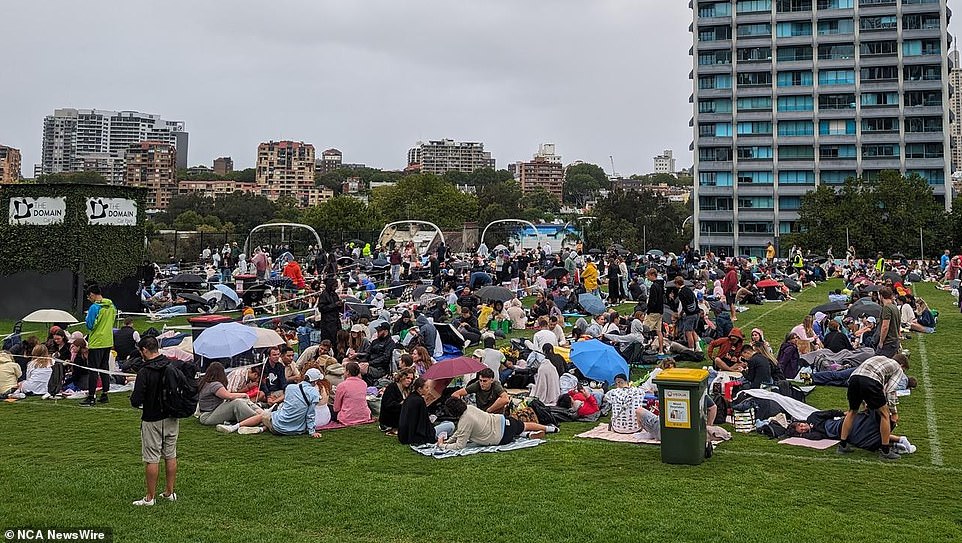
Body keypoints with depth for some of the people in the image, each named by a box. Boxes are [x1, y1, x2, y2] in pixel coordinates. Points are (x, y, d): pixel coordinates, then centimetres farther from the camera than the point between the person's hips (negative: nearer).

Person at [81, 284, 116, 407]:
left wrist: (88, 316, 2)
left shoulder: (94, 307, -17)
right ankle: (105, 395, 18)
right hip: (108, 342, 8)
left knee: (93, 370, -3)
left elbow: (89, 326, -15)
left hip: (96, 343, -8)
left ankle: (91, 397, -1)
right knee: (104, 368, 14)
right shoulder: (111, 305, 6)